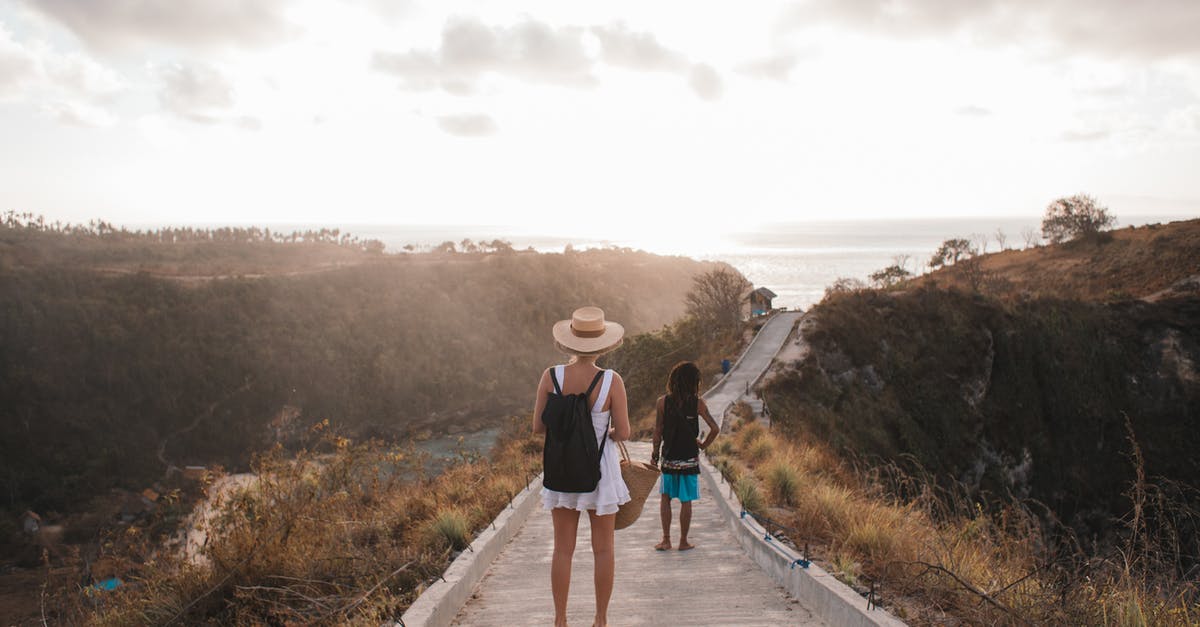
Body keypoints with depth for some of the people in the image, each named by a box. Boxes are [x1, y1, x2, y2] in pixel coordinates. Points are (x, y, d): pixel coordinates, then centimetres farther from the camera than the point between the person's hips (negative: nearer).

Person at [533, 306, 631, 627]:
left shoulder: (551, 376, -11)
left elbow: (538, 426, -6)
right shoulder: (612, 381, -16)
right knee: (603, 548, 13)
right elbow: (624, 432, -14)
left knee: (563, 549, 11)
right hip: (600, 468, -1)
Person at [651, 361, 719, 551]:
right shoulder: (697, 403, -8)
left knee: (666, 498, 14)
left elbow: (658, 432, -2)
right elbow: (715, 429, -13)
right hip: (689, 459, -1)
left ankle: (666, 540, 12)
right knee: (686, 501, 8)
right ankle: (683, 541, 15)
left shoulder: (663, 401, -5)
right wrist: (703, 445, 3)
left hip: (669, 458, 1)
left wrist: (655, 454, 9)